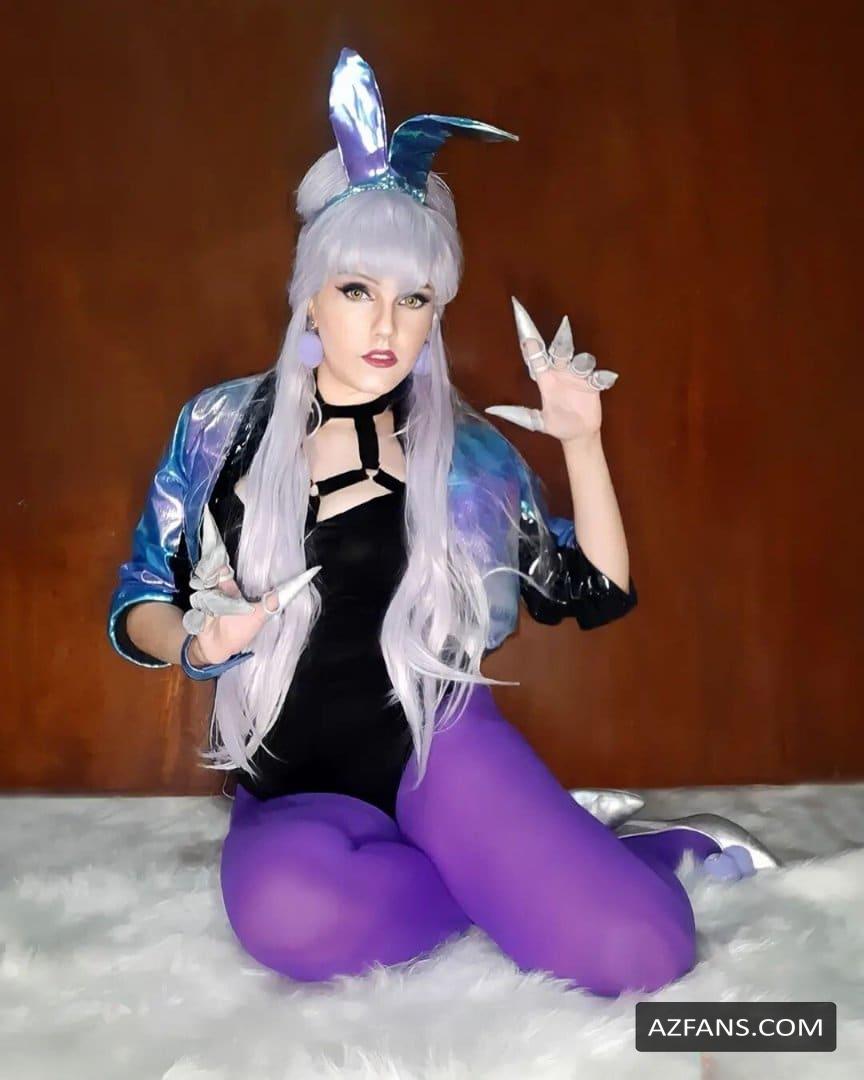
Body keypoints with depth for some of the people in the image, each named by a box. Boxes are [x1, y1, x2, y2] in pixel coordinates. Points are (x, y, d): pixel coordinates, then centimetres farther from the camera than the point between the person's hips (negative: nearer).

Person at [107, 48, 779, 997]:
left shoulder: (467, 452, 0)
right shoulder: (221, 428, 0)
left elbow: (594, 595, 6)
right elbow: (137, 605, 7)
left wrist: (582, 440, -6)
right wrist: (197, 640, -16)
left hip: (435, 741, -2)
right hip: (289, 784, 2)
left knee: (638, 953, -25)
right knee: (284, 908, -35)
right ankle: (526, 873, -7)